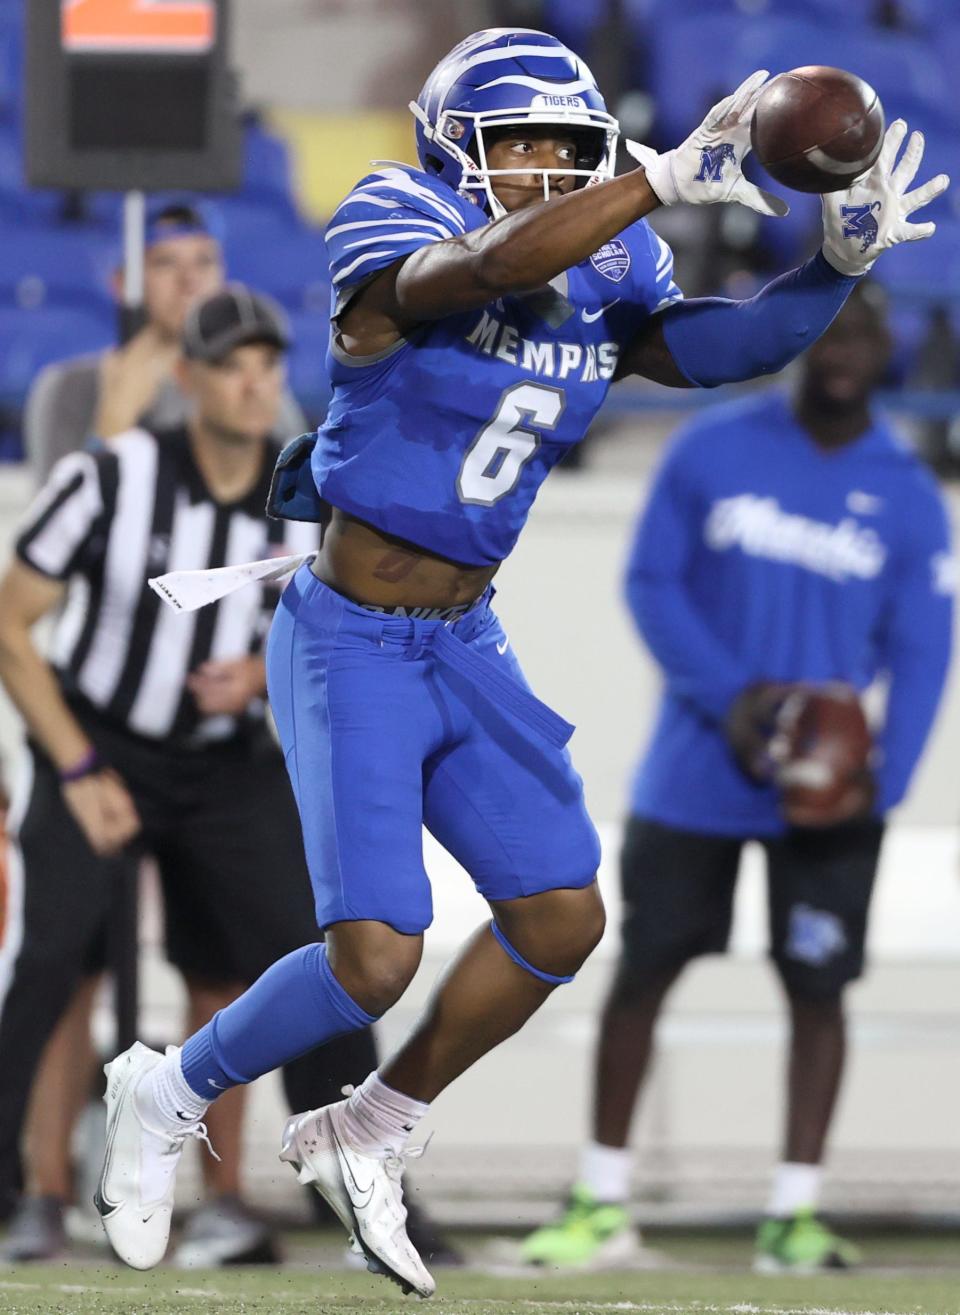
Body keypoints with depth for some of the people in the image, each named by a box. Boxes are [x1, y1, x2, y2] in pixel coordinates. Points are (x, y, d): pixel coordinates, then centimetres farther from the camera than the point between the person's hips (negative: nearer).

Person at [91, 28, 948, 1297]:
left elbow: (725, 345, -10)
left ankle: (367, 1134, 23)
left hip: (465, 648, 7)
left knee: (562, 919, 3)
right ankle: (169, 1095, 12)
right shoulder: (400, 250, -17)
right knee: (377, 957, -15)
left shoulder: (598, 285, 2)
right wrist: (671, 176, -42)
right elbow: (496, 264, -38)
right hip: (351, 647, -7)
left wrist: (841, 261, -24)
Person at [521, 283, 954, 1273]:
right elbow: (651, 583, -2)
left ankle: (792, 1214, 6)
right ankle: (601, 1203, 13)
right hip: (695, 775, 0)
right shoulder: (714, 450, -1)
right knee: (640, 973, 3)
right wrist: (730, 695, -15)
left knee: (817, 989, -1)